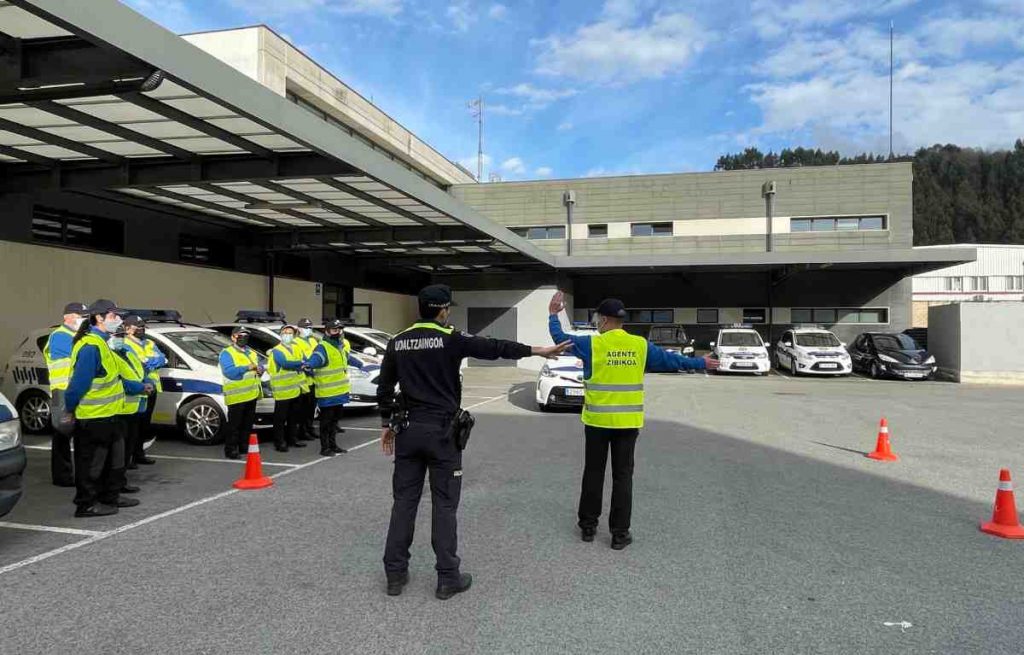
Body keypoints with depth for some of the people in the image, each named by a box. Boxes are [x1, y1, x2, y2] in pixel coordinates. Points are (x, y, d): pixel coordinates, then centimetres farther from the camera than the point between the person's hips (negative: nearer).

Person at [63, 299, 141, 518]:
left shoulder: (100, 342, 12)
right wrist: (69, 410, -16)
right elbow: (79, 382, -23)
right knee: (91, 463, 1)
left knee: (114, 459, 18)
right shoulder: (90, 346, -21)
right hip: (92, 417, -10)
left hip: (107, 414, 10)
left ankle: (110, 497, 29)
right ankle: (86, 504, 11)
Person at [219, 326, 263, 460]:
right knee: (234, 425, -4)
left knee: (248, 424, 15)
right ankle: (230, 450, 2)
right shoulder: (227, 353, -6)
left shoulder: (252, 353, 20)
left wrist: (260, 370, -4)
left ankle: (244, 446, 26)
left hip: (252, 394, 7)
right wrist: (247, 367, -23)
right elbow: (229, 372, -20)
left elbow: (259, 366, 20)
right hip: (237, 396, -7)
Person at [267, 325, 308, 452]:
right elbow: (285, 363, -24)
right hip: (283, 390, -7)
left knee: (295, 417, 16)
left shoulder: (297, 348, 15)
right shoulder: (276, 350, -8)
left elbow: (304, 362, 7)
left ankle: (292, 439, 28)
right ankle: (279, 442, 5)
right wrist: (300, 363, -14)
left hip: (297, 388, 7)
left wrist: (294, 365, -11)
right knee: (280, 418, -1)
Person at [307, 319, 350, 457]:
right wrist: (308, 365, -55)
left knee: (335, 419, 18)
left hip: (341, 391, 8)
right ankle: (325, 448, 8)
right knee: (326, 420, 0)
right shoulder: (322, 348, -17)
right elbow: (314, 360, -35)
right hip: (327, 393, -8)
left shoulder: (344, 345, 11)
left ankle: (332, 444, 30)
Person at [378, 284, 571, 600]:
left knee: (404, 501, 11)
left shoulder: (397, 342, 6)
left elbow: (384, 388, 10)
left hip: (408, 429, 5)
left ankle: (395, 573, 16)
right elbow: (494, 348, -8)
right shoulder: (451, 338, -9)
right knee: (444, 504, 3)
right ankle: (447, 578, 9)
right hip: (441, 430, -4)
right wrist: (538, 350, -2)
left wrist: (387, 423, 19)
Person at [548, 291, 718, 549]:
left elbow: (560, 338, 4)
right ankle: (620, 533, 11)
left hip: (598, 420, -1)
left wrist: (553, 315, 21)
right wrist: (701, 363, 26)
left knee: (593, 473, 11)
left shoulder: (592, 344, -7)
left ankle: (588, 526, 20)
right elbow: (670, 359, 11)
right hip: (628, 421, 2)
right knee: (622, 476, 7)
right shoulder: (641, 345, 0)